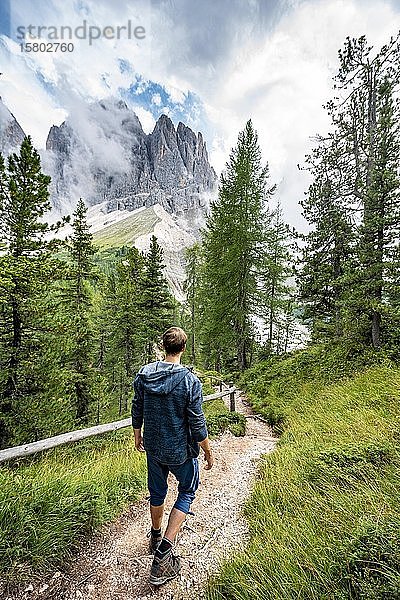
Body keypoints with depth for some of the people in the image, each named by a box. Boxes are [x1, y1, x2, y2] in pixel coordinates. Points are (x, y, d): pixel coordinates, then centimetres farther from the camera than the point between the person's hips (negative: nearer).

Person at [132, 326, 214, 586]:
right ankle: (163, 552, 18)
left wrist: (137, 436, 17)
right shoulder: (190, 381, -25)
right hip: (180, 451, -4)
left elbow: (137, 411, 0)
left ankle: (156, 537, 51)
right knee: (188, 491, 22)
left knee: (157, 491, 28)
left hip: (153, 447, 5)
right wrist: (208, 452, -3)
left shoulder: (143, 374, -11)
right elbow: (197, 424, -18)